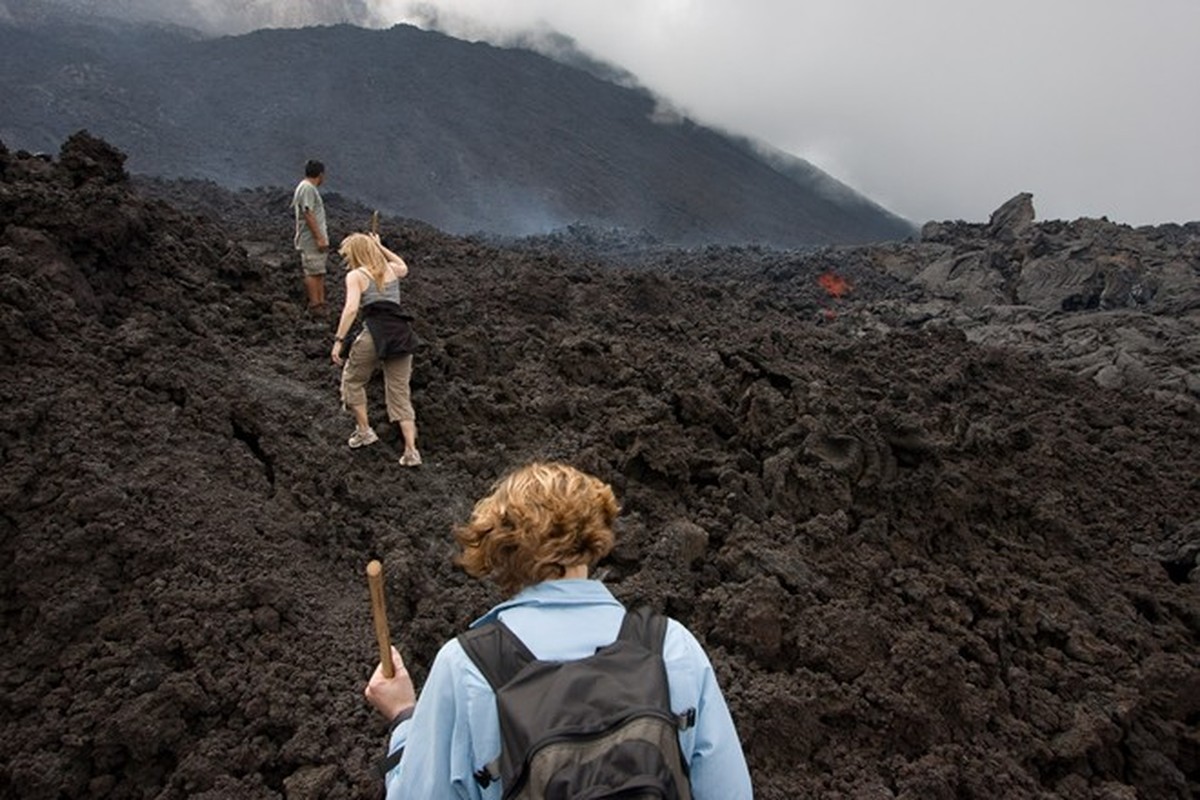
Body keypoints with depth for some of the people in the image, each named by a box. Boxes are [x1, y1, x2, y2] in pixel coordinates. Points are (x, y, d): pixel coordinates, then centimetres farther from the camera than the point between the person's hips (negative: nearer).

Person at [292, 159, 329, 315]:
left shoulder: (310, 188, 20)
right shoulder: (307, 188, -12)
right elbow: (308, 214, -19)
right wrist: (319, 238, -21)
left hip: (316, 239, 11)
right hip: (311, 239, -11)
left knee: (319, 272, 10)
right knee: (313, 272, -9)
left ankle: (321, 303, 13)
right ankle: (315, 305, -8)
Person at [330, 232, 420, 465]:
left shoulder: (355, 276, 3)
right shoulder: (391, 269, 19)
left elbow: (351, 308, -13)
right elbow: (403, 267, 45)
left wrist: (338, 340, -12)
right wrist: (380, 247, 45)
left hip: (375, 334, -5)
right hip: (402, 333, 5)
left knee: (352, 381, 21)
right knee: (400, 393, 9)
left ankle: (364, 431, 26)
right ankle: (411, 451, 3)